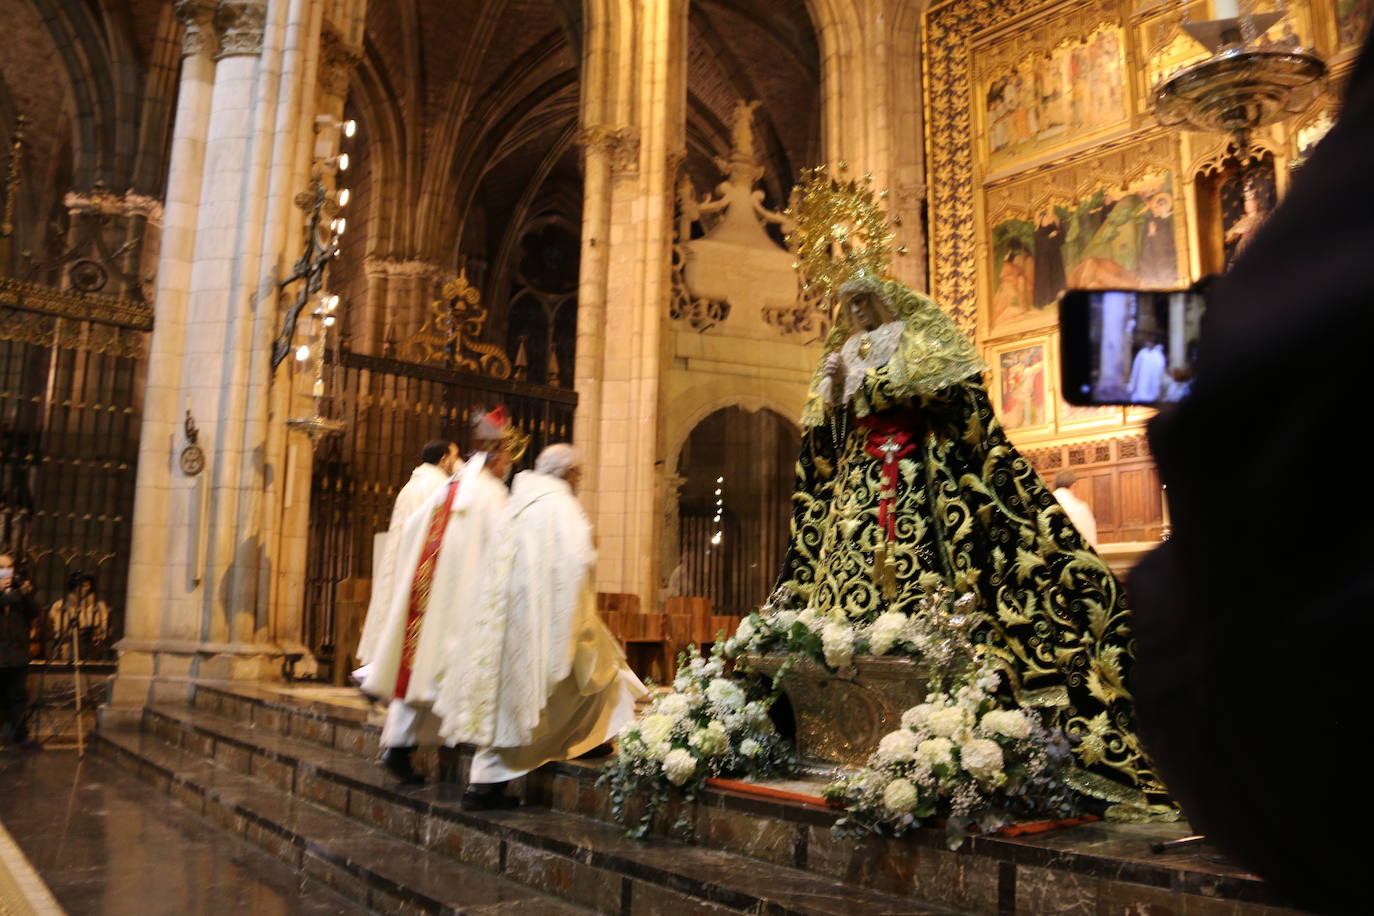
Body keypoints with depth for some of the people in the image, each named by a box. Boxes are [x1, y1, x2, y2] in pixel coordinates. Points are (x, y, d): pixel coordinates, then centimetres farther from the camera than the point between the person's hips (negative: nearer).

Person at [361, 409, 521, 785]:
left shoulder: (447, 490, 14)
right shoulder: (492, 493, -6)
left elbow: (411, 527, 20)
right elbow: (499, 545, -12)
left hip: (426, 584, 7)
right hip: (463, 590, -7)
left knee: (417, 661, 8)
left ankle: (398, 743, 8)